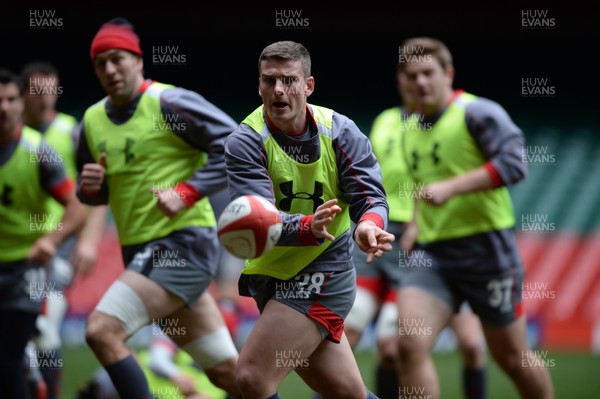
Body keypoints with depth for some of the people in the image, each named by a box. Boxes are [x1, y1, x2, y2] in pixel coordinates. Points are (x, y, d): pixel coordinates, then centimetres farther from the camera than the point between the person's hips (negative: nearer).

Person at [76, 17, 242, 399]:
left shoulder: (168, 102, -10)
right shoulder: (93, 121, 12)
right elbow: (94, 193, 24)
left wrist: (186, 193, -20)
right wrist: (89, 187, 0)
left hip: (183, 242, -8)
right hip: (141, 251, 8)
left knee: (102, 330, -20)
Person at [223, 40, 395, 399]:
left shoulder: (341, 132, -7)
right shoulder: (245, 143, -11)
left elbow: (370, 195, -13)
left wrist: (369, 225, -38)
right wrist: (308, 227, -44)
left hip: (322, 273, -2)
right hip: (271, 274, 3)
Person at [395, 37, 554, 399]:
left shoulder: (479, 113, -8)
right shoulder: (411, 130, 14)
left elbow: (513, 163, -21)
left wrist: (450, 188, -26)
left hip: (486, 250, -5)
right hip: (432, 255, 5)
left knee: (512, 358, 8)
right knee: (410, 345, -17)